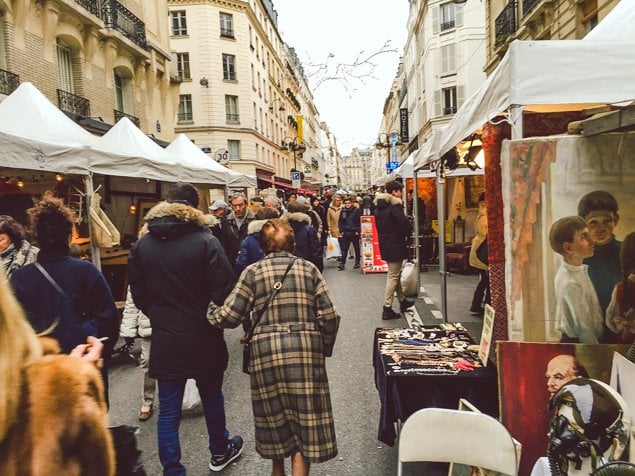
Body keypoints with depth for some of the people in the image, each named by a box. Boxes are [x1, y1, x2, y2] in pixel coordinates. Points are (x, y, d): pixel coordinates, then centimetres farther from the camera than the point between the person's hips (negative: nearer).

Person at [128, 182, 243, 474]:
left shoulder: (141, 245, -2)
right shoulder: (205, 241, -16)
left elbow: (138, 295, 5)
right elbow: (224, 291, -18)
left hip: (164, 341, 2)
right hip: (203, 340, -2)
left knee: (168, 411, 11)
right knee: (212, 398, 20)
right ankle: (219, 452, 41)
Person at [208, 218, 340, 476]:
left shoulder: (252, 271, 3)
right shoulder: (309, 269, 6)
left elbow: (230, 315, -3)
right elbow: (329, 316, 0)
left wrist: (205, 318, 15)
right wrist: (325, 349, 13)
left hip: (266, 350, 1)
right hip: (305, 349, -1)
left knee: (274, 413, 19)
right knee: (305, 415, 10)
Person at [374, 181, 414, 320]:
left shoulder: (379, 207, 9)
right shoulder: (395, 206, -18)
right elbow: (405, 225, -22)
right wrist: (408, 233, -1)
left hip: (385, 244, 9)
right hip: (395, 245, -9)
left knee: (395, 274, 21)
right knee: (393, 276, -3)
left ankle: (402, 301, 35)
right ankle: (387, 309, 0)